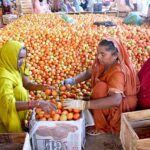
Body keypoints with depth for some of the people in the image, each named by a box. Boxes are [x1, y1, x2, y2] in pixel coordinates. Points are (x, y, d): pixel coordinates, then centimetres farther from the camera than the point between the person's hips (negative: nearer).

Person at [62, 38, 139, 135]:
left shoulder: (118, 72, -33)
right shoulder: (103, 63, -12)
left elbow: (115, 100, -48)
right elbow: (88, 73, 5)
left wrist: (83, 104, -52)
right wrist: (72, 80, -15)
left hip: (125, 104, -8)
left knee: (101, 87, -28)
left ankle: (101, 127, -11)